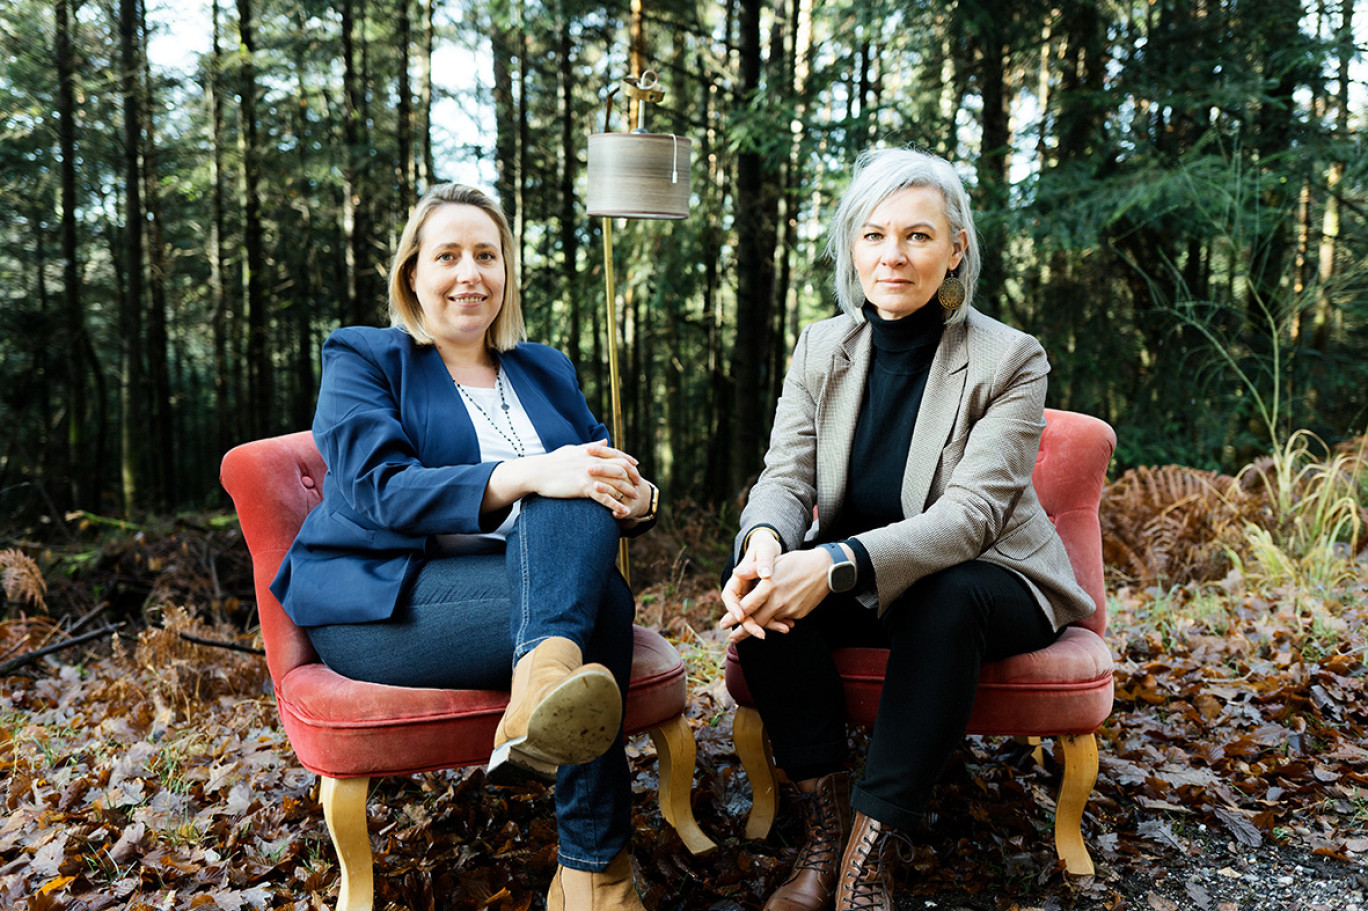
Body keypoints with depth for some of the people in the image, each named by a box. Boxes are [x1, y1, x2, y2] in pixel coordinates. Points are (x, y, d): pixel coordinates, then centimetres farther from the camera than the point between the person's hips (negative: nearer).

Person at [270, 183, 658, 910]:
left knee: (582, 494, -29)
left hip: (527, 584, 5)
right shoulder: (360, 358, 4)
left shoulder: (546, 371, 20)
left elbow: (596, 470, 11)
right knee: (597, 602, -30)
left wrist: (634, 497, -17)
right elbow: (377, 489, -14)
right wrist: (524, 476, -31)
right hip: (382, 599, -4)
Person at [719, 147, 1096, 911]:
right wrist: (766, 545, -34)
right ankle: (825, 827, -17)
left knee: (943, 601, -37)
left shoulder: (1010, 360, -14)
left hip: (983, 583, -3)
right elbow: (786, 477, -8)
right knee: (760, 589, -25)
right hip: (859, 589, 4)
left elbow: (971, 513, -24)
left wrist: (839, 562, -40)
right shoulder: (820, 347, 0)